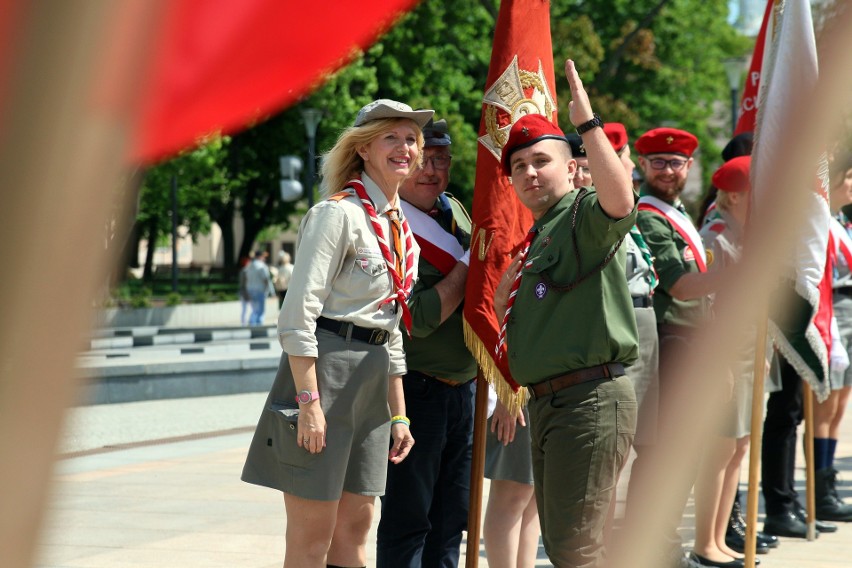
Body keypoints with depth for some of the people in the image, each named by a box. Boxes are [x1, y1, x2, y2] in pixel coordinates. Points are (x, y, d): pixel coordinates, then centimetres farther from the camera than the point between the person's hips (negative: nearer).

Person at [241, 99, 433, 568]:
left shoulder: (401, 229, 17)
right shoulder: (339, 214, -9)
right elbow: (298, 315, -16)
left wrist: (399, 414, 18)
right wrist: (309, 402, -22)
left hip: (372, 381, 8)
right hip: (325, 368, -8)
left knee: (354, 528, 10)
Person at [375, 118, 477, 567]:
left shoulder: (454, 210, 9)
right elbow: (417, 319, -21)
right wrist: (470, 263, -15)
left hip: (464, 390, 7)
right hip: (416, 391, -7)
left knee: (451, 521, 12)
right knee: (407, 519, -2)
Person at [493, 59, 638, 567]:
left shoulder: (584, 214, -7)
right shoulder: (534, 239, 21)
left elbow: (621, 201, -32)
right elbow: (503, 315, 26)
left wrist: (588, 123, -32)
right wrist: (510, 275, 10)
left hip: (591, 400, -10)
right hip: (548, 405, 10)